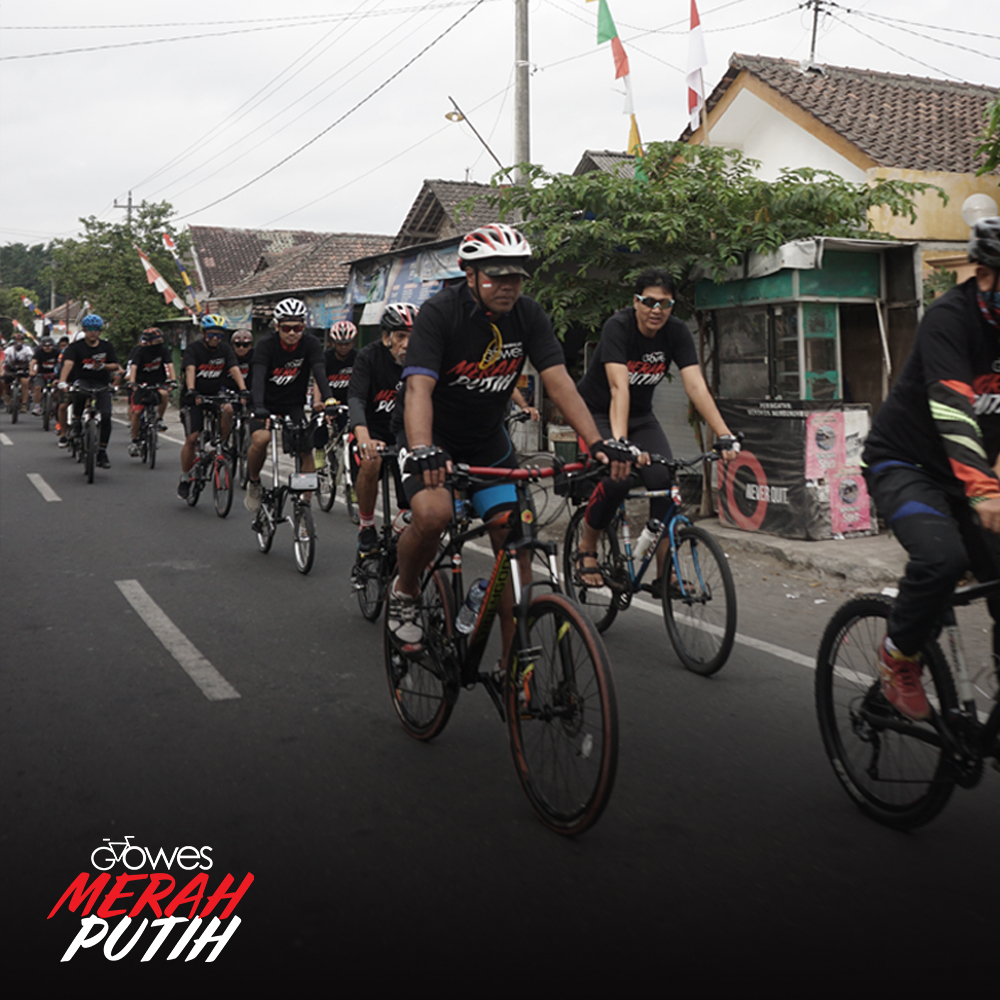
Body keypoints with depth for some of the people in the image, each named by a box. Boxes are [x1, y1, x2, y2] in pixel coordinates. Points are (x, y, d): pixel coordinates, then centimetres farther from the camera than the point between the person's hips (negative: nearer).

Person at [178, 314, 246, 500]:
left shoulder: (225, 349, 0)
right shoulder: (193, 348, -10)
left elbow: (235, 370, -12)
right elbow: (190, 370, -25)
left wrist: (243, 390, -30)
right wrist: (191, 391, -43)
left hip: (215, 394, 3)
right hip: (195, 398, -3)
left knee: (228, 410, -31)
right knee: (192, 439, -9)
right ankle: (185, 479, 7)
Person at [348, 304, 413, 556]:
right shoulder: (370, 357, -17)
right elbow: (355, 399, -30)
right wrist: (363, 436, -50)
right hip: (371, 428, -2)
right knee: (371, 461, -34)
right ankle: (366, 527, -12)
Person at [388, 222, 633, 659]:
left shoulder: (528, 316, -10)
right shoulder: (440, 312, -22)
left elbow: (558, 380, -18)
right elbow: (419, 387, -34)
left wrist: (599, 442, -32)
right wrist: (422, 450, -52)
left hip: (488, 442, 4)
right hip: (432, 439, -4)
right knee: (432, 513, -32)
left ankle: (514, 660, 5)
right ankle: (404, 592, 0)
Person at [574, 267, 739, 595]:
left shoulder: (677, 332, -13)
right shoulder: (618, 327, -25)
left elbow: (696, 386, -21)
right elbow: (619, 387, -37)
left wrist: (725, 435, -33)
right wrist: (620, 442, -49)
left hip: (640, 415, 4)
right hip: (597, 412, -4)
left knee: (665, 480, -18)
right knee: (616, 478, -27)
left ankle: (664, 574, -9)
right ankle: (586, 548, -1)